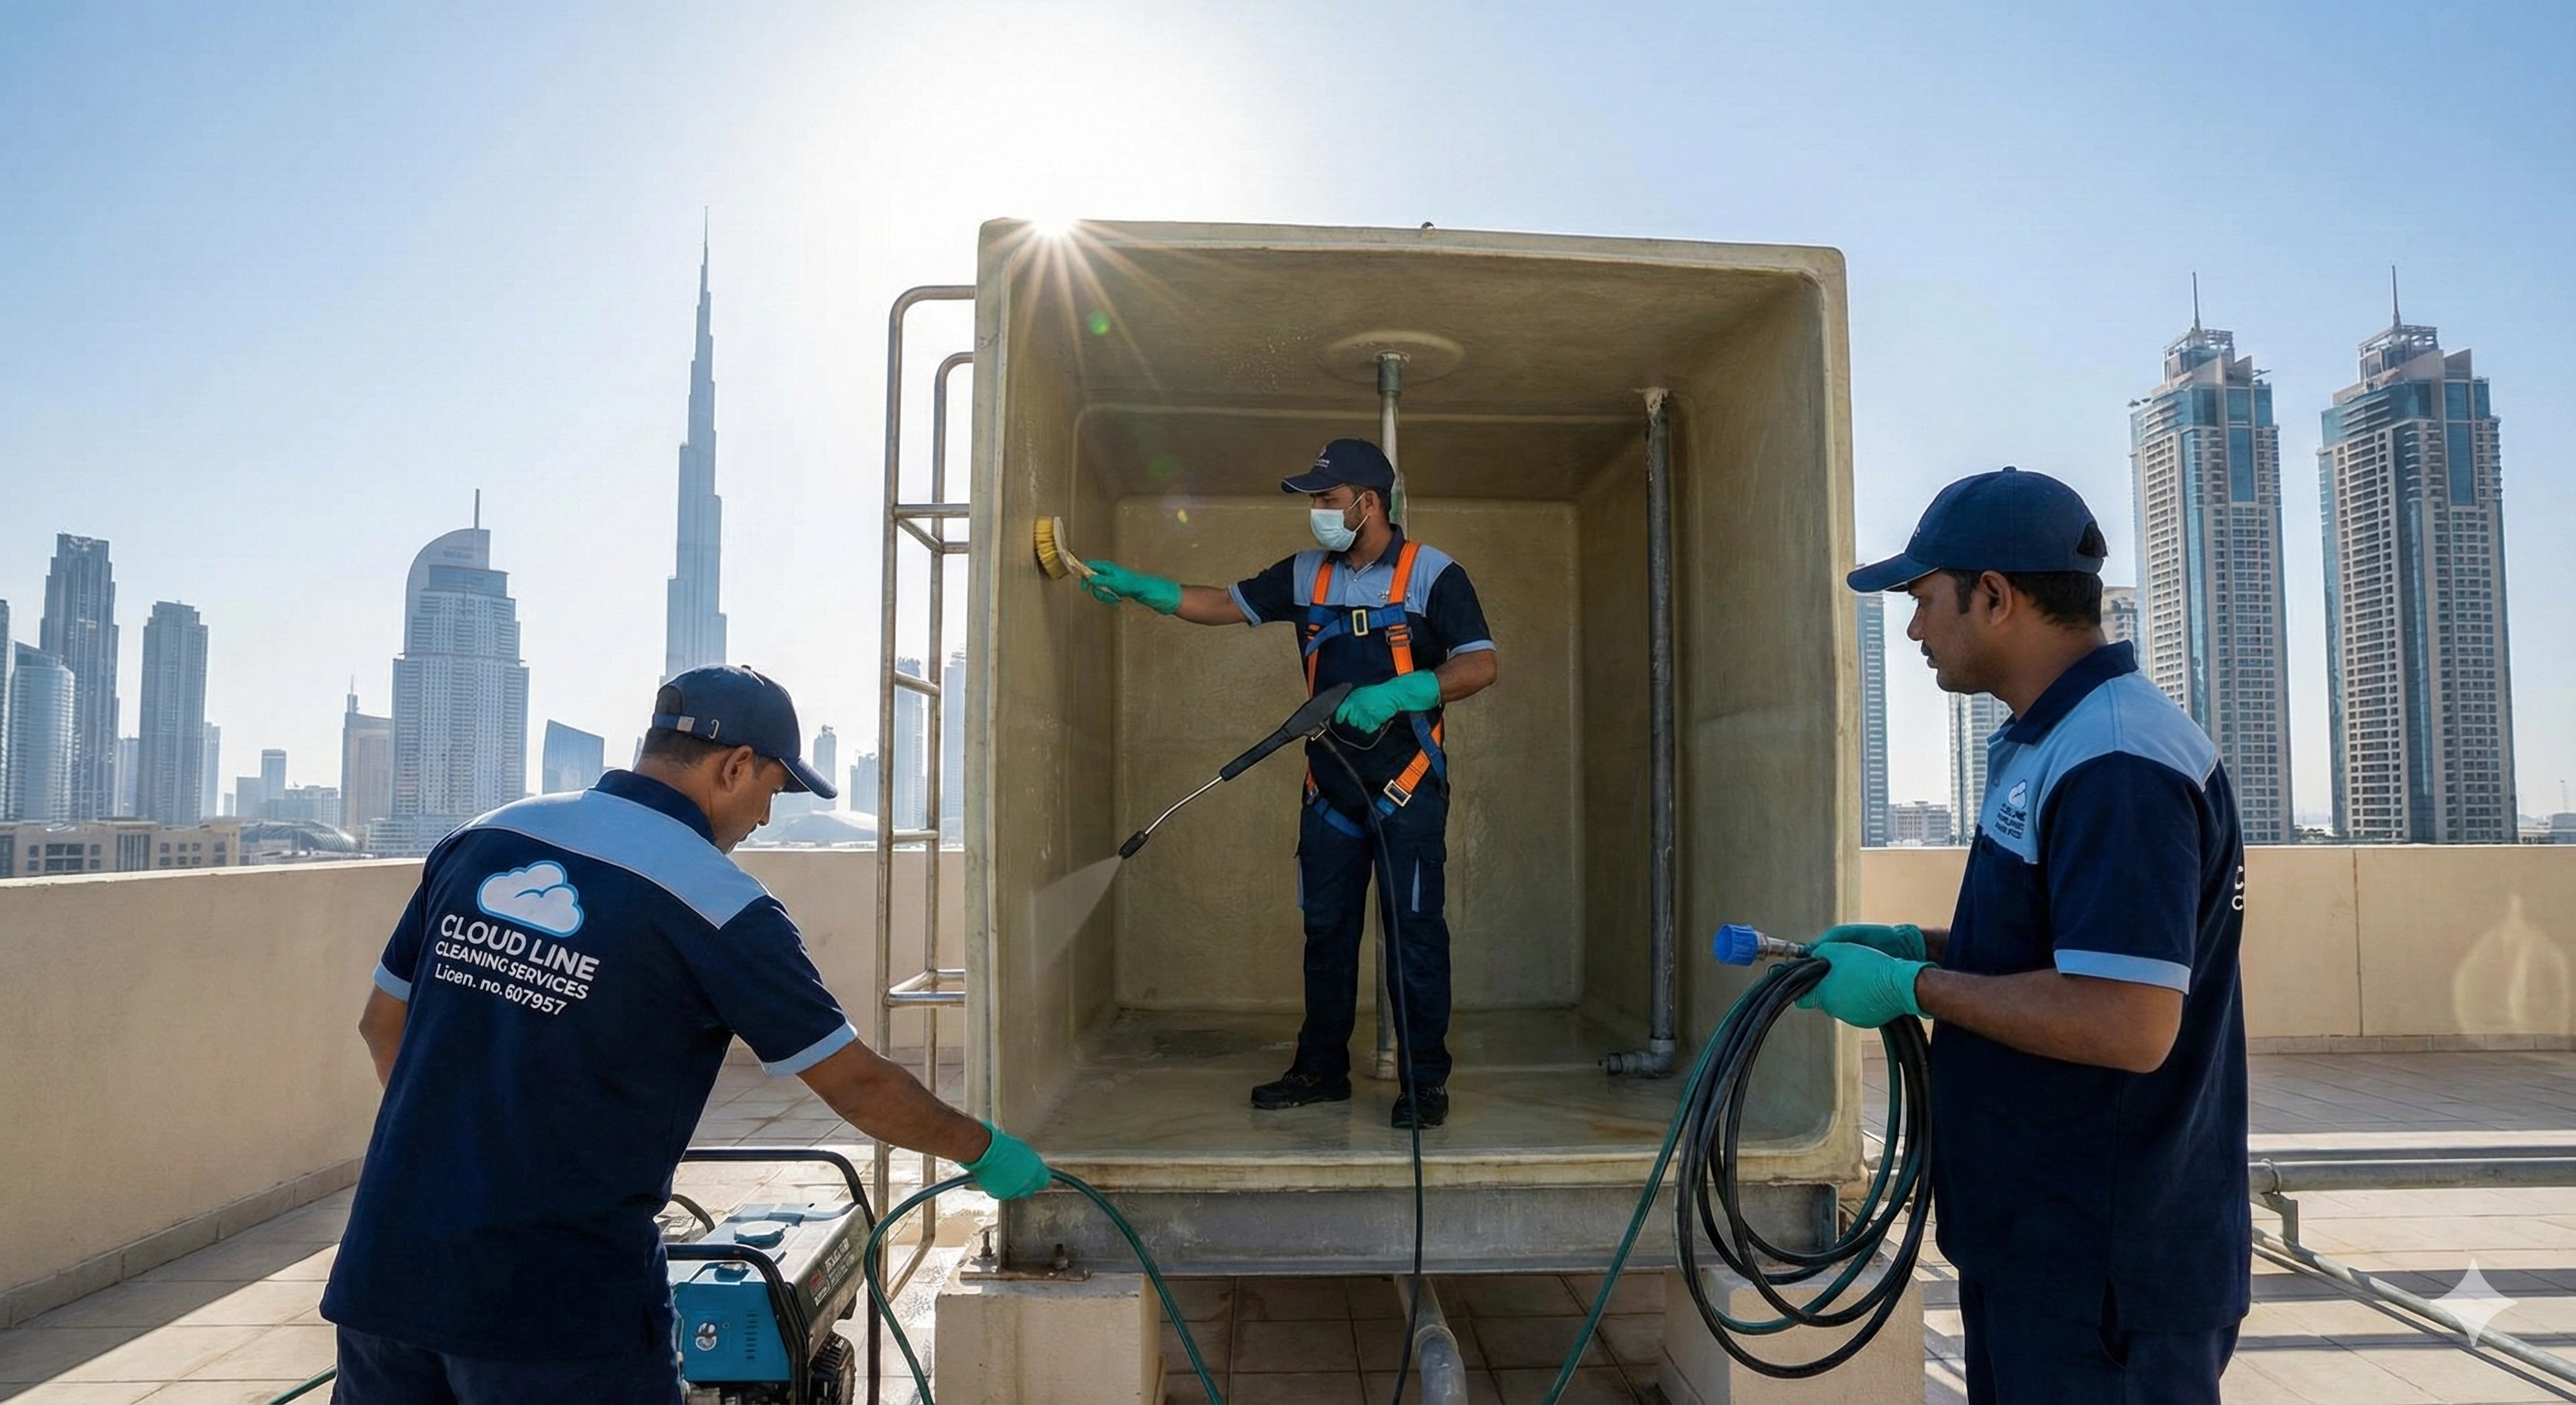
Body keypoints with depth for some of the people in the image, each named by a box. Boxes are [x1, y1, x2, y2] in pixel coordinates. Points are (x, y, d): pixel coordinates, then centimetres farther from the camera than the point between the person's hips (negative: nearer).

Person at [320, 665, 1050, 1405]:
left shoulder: (480, 841, 4)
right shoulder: (717, 903, -12)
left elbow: (382, 1024, 14)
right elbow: (858, 1085, -7)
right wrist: (985, 1150, 9)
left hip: (386, 1278, 6)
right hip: (561, 1309, -6)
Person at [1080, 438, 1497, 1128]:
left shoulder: (1432, 573, -6)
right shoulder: (1306, 575, 9)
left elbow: (1479, 665, -13)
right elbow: (1226, 604, 13)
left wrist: (1394, 695, -25)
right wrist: (1138, 587, 4)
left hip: (1407, 783, -5)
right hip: (1330, 783, 5)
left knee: (1415, 929, -2)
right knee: (1326, 927, 10)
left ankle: (1426, 1078, 8)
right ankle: (1321, 1068, 21)